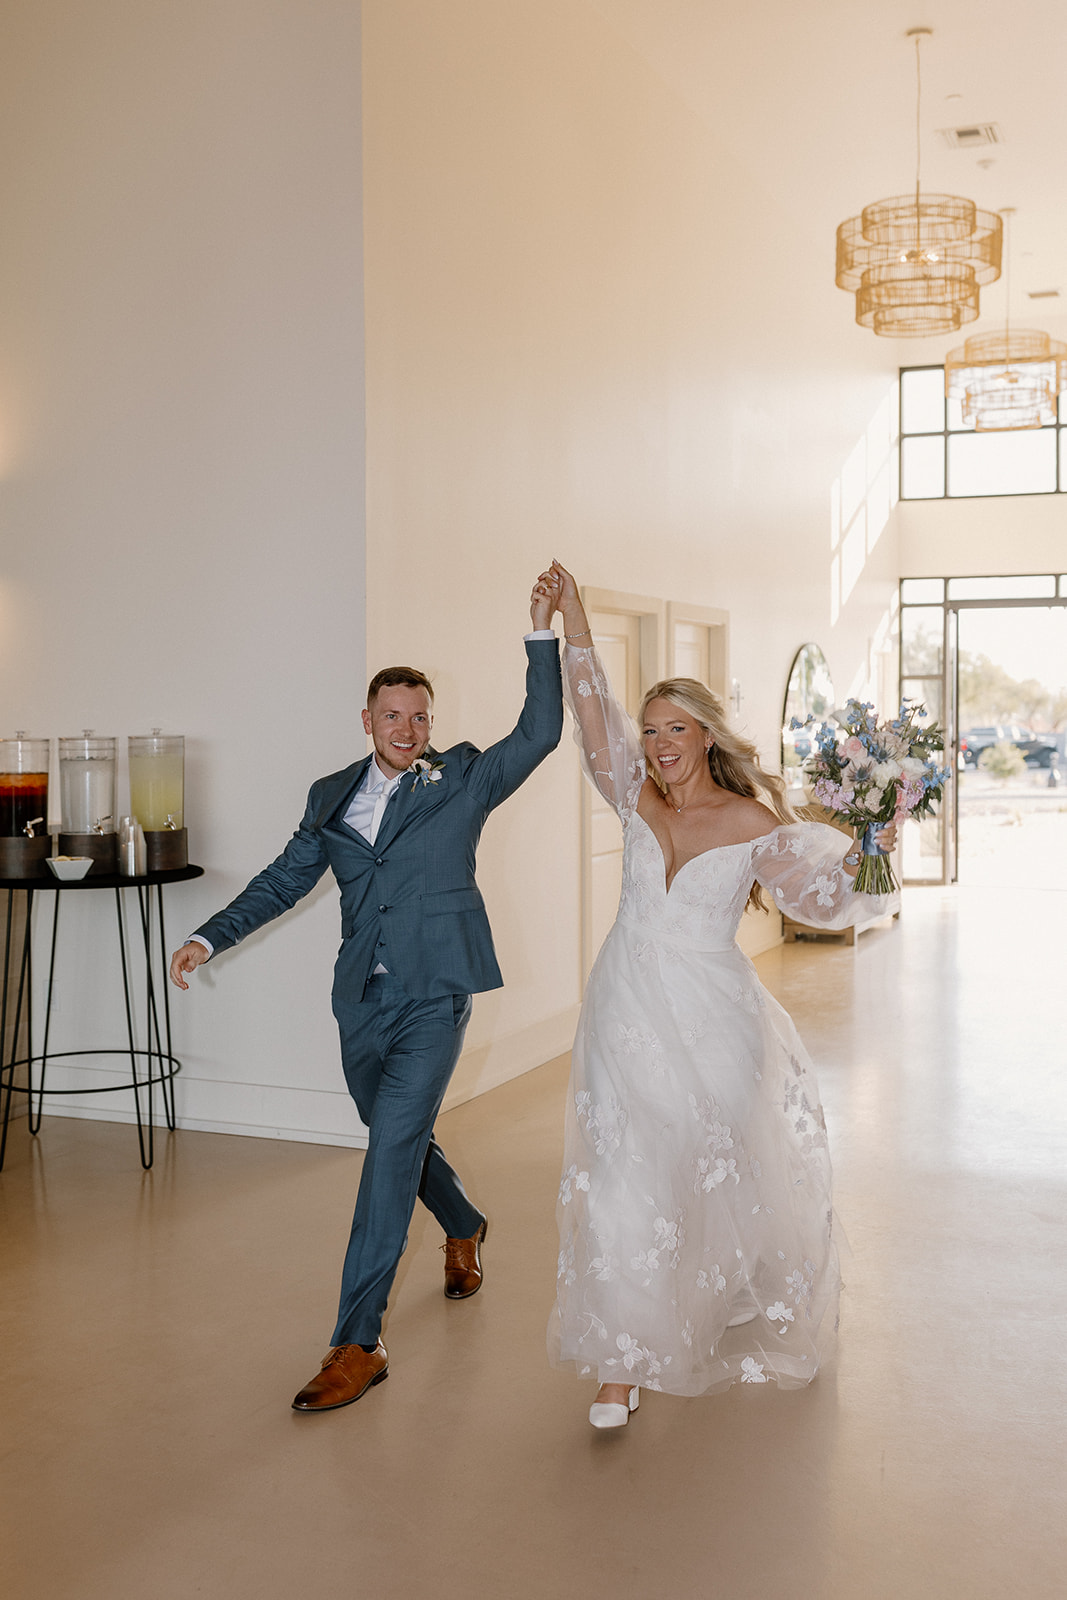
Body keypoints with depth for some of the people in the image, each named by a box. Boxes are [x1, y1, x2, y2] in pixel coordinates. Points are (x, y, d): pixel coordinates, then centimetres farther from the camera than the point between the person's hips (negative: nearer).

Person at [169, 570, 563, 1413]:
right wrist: (212, 936, 7)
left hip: (434, 998, -5)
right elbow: (285, 879, 15)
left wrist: (543, 635, -17)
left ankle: (358, 1343, -7)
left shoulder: (462, 782, 0)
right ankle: (464, 1227, 51)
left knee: (391, 1152, -12)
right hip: (363, 1000, 5)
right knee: (402, 1139, 20)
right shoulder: (332, 797, 10)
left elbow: (540, 734, -11)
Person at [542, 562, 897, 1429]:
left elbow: (819, 894, -9)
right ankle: (623, 1362, 8)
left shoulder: (751, 820, -4)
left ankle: (757, 1317, 41)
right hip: (629, 1014, 2)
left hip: (712, 1019, -2)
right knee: (624, 1179, -2)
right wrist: (574, 620, -9)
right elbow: (593, 713, -4)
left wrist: (862, 855, -27)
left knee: (732, 1175, 13)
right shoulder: (637, 798, 3)